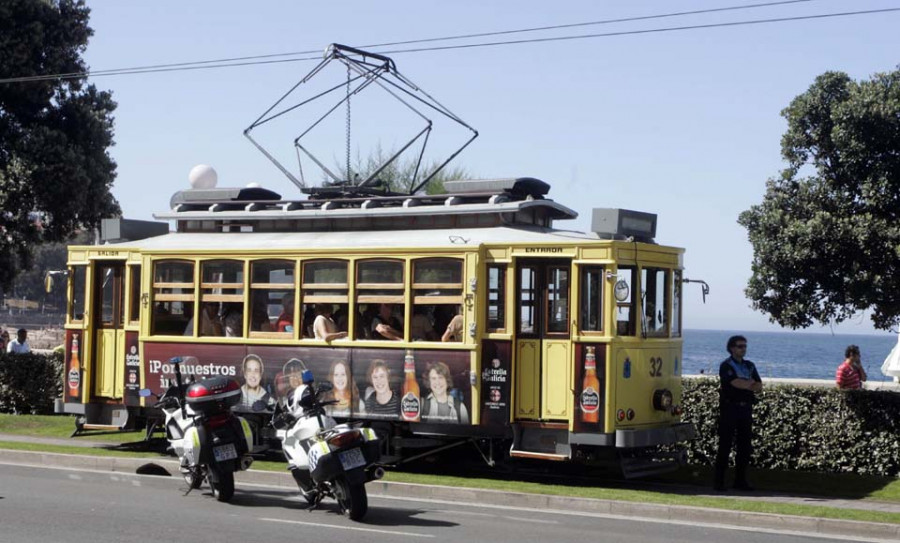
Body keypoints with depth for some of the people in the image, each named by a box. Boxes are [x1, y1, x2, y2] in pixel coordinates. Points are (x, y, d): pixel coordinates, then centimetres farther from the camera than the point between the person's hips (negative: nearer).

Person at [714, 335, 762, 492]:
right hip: (730, 408, -6)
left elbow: (759, 388, 6)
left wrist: (744, 384, -12)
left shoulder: (749, 366, 15)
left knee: (745, 445, 6)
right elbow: (736, 383, -19)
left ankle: (740, 480, 13)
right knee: (725, 445, -5)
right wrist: (751, 382, -2)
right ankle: (719, 480, -2)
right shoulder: (726, 366, -4)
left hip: (746, 408, 6)